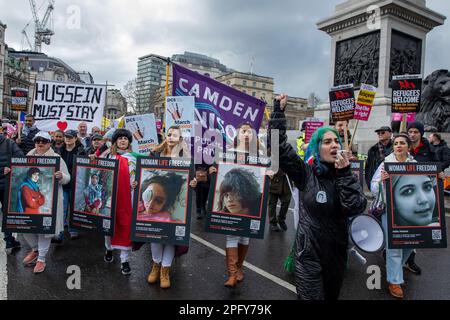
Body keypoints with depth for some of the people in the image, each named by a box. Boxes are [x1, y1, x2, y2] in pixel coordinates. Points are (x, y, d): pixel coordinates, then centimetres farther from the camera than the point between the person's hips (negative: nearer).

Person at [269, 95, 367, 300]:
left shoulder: (347, 176, -2)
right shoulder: (306, 173, -8)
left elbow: (356, 208, -17)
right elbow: (279, 147, -15)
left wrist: (344, 173, -20)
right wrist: (279, 111, -16)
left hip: (337, 252, 4)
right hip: (309, 254, -3)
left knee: (332, 296, 23)